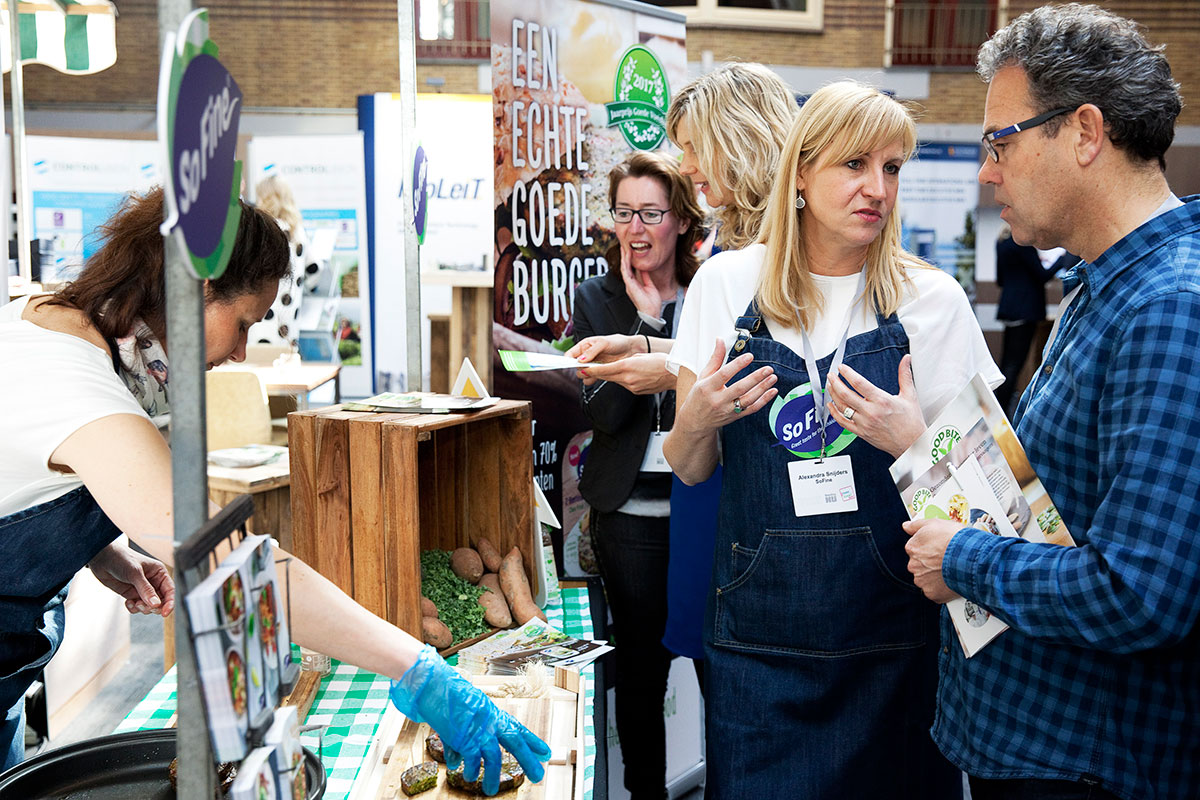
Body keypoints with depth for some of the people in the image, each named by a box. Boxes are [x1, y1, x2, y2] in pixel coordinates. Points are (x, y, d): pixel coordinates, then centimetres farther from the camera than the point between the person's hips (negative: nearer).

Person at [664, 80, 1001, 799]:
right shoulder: (726, 282, 1)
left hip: (891, 641, 0)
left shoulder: (934, 299, -2)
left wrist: (913, 444, -18)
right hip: (757, 627, 1)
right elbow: (690, 469, 7)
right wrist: (697, 419, -14)